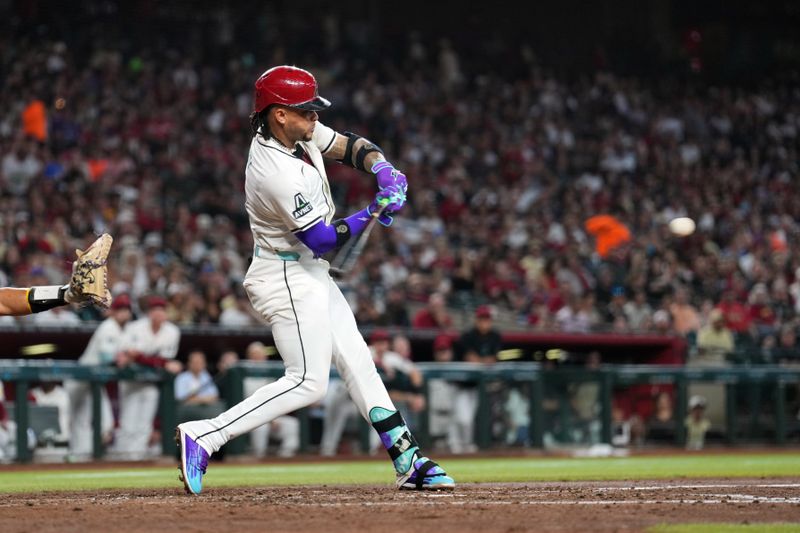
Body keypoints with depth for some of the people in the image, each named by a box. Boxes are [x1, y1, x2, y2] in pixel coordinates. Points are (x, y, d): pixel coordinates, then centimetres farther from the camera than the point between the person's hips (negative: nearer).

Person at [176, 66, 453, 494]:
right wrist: (374, 213, -16)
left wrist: (381, 167, -10)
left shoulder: (299, 132, -2)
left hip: (308, 274, 10)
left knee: (356, 360, 11)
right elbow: (322, 239, -24)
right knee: (307, 382, -12)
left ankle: (408, 460, 15)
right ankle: (204, 437, -14)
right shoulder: (279, 174, -29)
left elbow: (349, 146, 10)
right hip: (287, 278, -10)